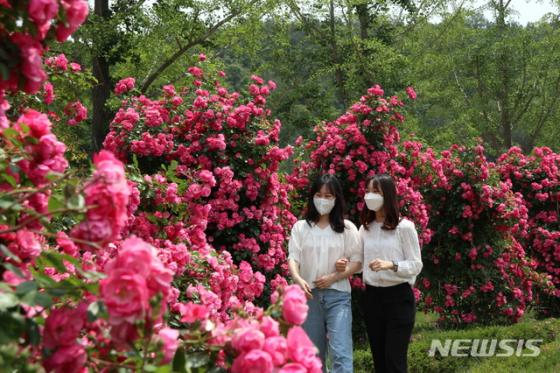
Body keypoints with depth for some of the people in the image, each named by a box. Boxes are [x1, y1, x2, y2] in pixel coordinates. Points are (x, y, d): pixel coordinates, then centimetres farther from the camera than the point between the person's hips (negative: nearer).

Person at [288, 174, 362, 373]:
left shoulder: (347, 228, 4)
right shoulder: (301, 227, 8)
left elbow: (357, 261, 2)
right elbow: (293, 257, -2)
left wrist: (333, 278, -12)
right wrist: (297, 278, -23)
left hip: (337, 295, -2)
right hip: (310, 295, 2)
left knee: (341, 353, -12)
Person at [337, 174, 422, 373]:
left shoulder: (404, 227, -7)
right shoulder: (365, 229, 10)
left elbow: (416, 265, -7)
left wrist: (391, 265, -24)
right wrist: (345, 266, -6)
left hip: (399, 297, -5)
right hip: (372, 297, 5)